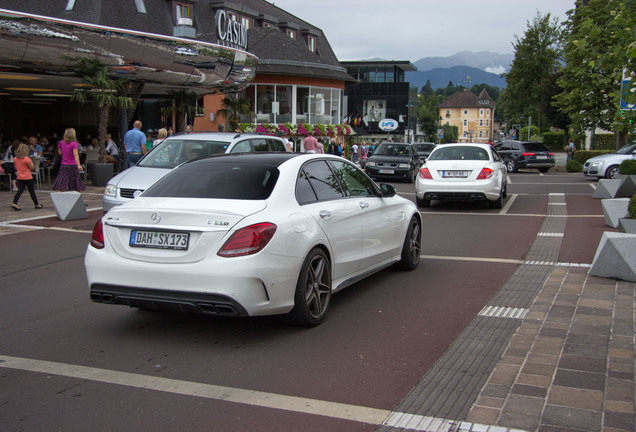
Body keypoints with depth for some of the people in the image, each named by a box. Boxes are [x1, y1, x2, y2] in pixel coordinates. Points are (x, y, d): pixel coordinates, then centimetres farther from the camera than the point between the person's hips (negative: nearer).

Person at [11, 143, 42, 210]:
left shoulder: (15, 159, 2)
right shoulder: (27, 159, -17)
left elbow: (16, 168, 12)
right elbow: (32, 168, -11)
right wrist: (31, 162, 0)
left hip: (20, 178, 5)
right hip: (28, 177, -5)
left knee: (20, 191, 2)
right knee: (32, 191, 7)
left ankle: (14, 203, -14)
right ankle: (37, 204, 19)